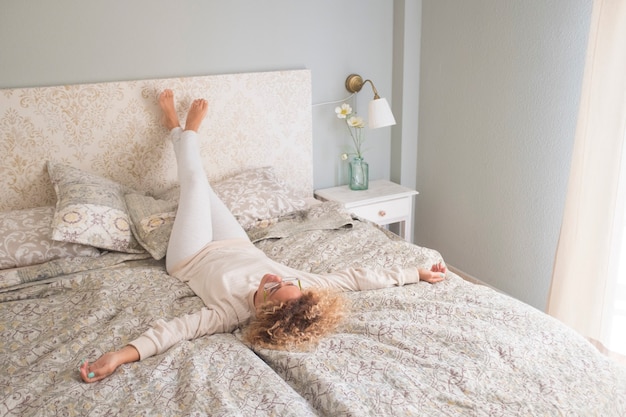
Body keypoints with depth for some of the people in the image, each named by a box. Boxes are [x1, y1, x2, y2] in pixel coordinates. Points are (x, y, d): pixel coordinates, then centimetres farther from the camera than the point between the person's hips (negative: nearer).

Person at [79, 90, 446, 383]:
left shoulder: (236, 311, -45)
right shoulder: (299, 287, -35)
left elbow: (176, 328, -54)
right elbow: (357, 277, -29)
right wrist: (419, 274, -25)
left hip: (193, 258, -3)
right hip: (236, 246, 4)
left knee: (194, 181, 9)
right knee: (200, 184, 18)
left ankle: (178, 128, 41)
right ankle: (187, 132, 51)